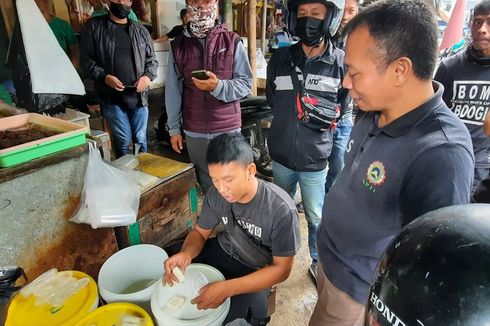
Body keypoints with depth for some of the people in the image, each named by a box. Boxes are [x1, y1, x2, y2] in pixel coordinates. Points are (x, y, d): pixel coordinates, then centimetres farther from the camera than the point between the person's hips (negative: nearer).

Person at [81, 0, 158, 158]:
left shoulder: (141, 31, 11)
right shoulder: (94, 26, 2)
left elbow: (152, 60, 13)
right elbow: (87, 59, 0)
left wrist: (148, 76, -7)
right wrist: (104, 77, -16)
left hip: (139, 95, 3)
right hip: (112, 97, -2)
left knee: (140, 138, 11)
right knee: (123, 140, 2)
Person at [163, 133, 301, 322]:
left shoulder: (282, 210, -31)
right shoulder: (216, 194, -17)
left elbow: (281, 269, -24)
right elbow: (200, 232, -2)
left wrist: (227, 288, -36)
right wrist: (186, 254, -27)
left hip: (256, 271, -4)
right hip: (223, 251, 5)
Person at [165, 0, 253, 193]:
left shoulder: (232, 41, -1)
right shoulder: (178, 45, 4)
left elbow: (246, 83, -3)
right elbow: (173, 91, 6)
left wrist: (218, 86, -22)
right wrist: (174, 128, 5)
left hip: (228, 129, -1)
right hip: (195, 132, 2)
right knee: (206, 184, 13)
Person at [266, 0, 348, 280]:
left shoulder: (343, 63, -11)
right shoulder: (280, 58, -3)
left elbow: (342, 107, 4)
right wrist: (289, 123, 4)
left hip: (315, 159, -3)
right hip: (282, 154, 4)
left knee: (316, 217, 12)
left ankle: (318, 261, 38)